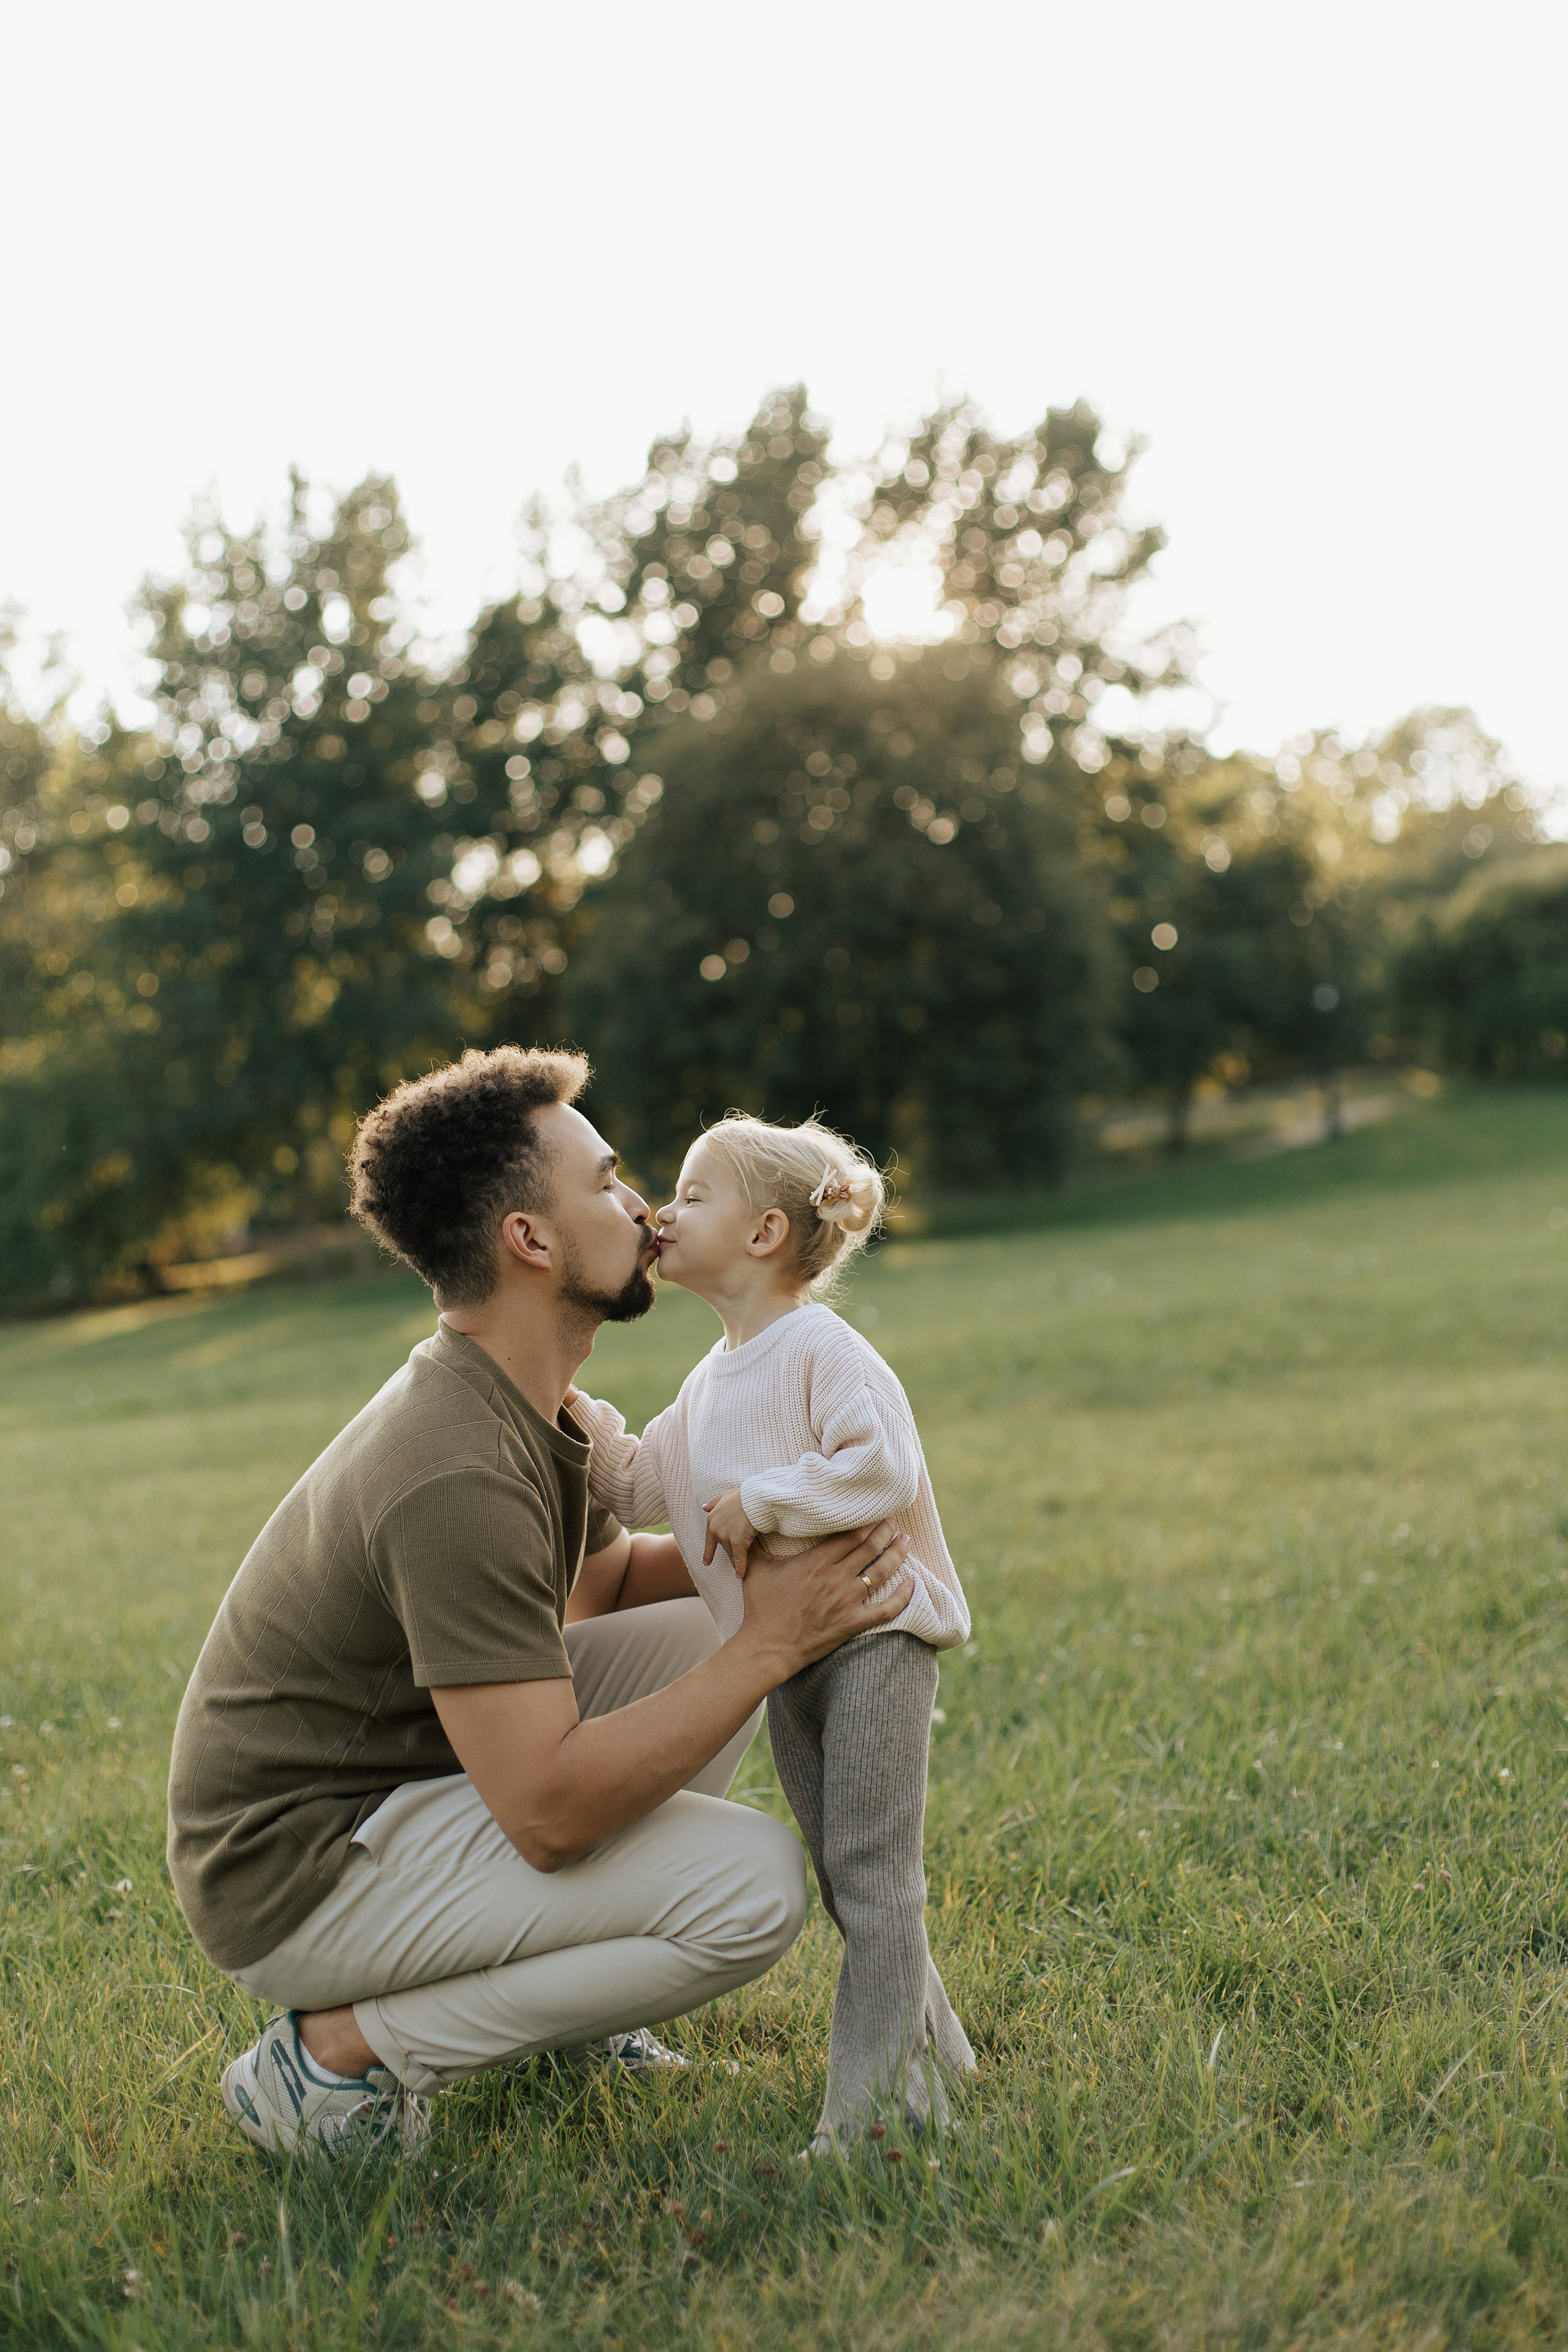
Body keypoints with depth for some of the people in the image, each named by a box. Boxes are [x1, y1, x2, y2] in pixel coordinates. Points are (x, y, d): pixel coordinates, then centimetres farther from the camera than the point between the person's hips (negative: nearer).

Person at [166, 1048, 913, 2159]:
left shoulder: (521, 1403, 2)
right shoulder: (459, 1474, -29)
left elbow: (610, 1578, 17)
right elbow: (549, 1813, -30)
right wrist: (768, 1646, -24)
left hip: (395, 1779, 10)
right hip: (300, 1872, -9)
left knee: (708, 1632, 5)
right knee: (755, 1885, -18)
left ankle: (545, 1983, 14)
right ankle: (341, 2051, -6)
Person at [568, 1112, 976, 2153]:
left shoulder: (824, 1350, -15)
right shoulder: (712, 1382, 13)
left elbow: (885, 1469, -26)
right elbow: (644, 1482, 20)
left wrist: (759, 1501, -22)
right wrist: (571, 1414, 8)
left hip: (872, 1637, -9)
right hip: (788, 1659, 9)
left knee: (870, 1871, -6)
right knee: (842, 1875, 15)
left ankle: (872, 2103, 0)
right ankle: (932, 2054, 30)